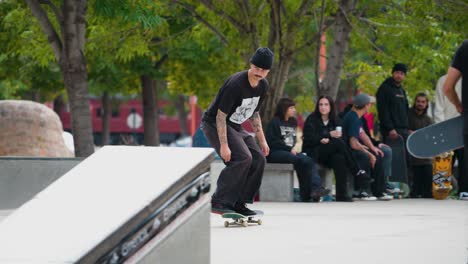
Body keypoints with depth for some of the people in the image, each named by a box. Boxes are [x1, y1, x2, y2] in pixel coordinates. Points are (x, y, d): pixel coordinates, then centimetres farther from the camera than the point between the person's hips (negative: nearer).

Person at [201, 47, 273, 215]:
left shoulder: (263, 86, 0)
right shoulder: (235, 84, -27)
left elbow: (254, 113, 15)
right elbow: (220, 115, -25)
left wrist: (262, 140, 12)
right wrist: (224, 145, -29)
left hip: (235, 127, 9)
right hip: (214, 124, -9)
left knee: (259, 159, -1)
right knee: (243, 158, -25)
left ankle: (239, 203, 5)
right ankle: (218, 202, -23)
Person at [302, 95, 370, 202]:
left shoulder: (334, 121, 16)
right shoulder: (312, 119, 2)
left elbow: (340, 137, 6)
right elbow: (309, 138, -10)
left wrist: (327, 140, -15)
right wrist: (329, 135, -16)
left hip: (328, 155, 4)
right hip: (313, 153, -4)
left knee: (339, 158, -35)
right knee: (338, 143, -30)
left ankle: (342, 194, -42)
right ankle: (358, 172, -27)